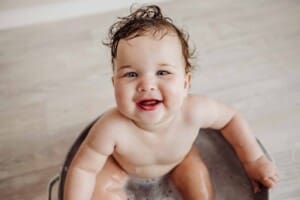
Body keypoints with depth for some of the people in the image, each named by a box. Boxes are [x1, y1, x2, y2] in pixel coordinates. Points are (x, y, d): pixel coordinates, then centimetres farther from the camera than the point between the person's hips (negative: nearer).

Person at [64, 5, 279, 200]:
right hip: (122, 163, -1)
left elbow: (231, 118, -18)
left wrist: (254, 161, -13)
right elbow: (83, 168, -30)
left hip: (178, 159, 2)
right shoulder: (113, 128, -45)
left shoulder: (194, 111, -39)